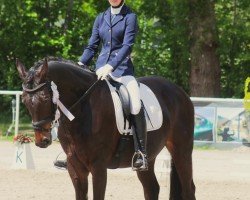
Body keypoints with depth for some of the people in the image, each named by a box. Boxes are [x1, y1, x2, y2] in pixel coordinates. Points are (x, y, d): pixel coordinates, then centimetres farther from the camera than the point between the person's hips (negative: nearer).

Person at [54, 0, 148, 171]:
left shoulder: (130, 17, -1)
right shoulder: (101, 18, 15)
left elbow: (127, 45, -12)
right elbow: (92, 47, 18)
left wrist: (110, 66, -24)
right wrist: (80, 65, 1)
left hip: (122, 69, -6)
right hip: (101, 69, 6)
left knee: (135, 106, -29)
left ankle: (141, 152, -26)